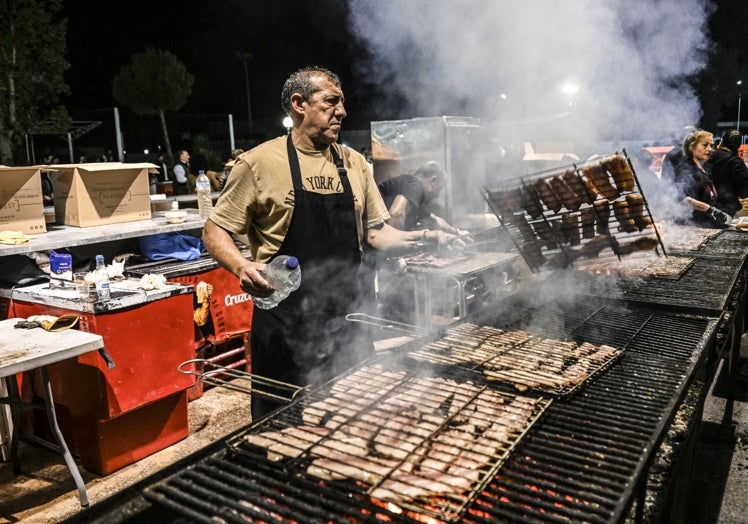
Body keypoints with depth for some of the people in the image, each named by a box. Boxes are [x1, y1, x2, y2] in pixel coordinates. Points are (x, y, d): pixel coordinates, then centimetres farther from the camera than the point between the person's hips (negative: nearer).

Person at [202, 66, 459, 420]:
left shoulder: (353, 163, 7)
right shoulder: (260, 162, -6)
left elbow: (375, 233, 12)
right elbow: (215, 231, -3)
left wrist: (424, 238, -4)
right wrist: (242, 267, -22)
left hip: (347, 316, 4)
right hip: (286, 322, -4)